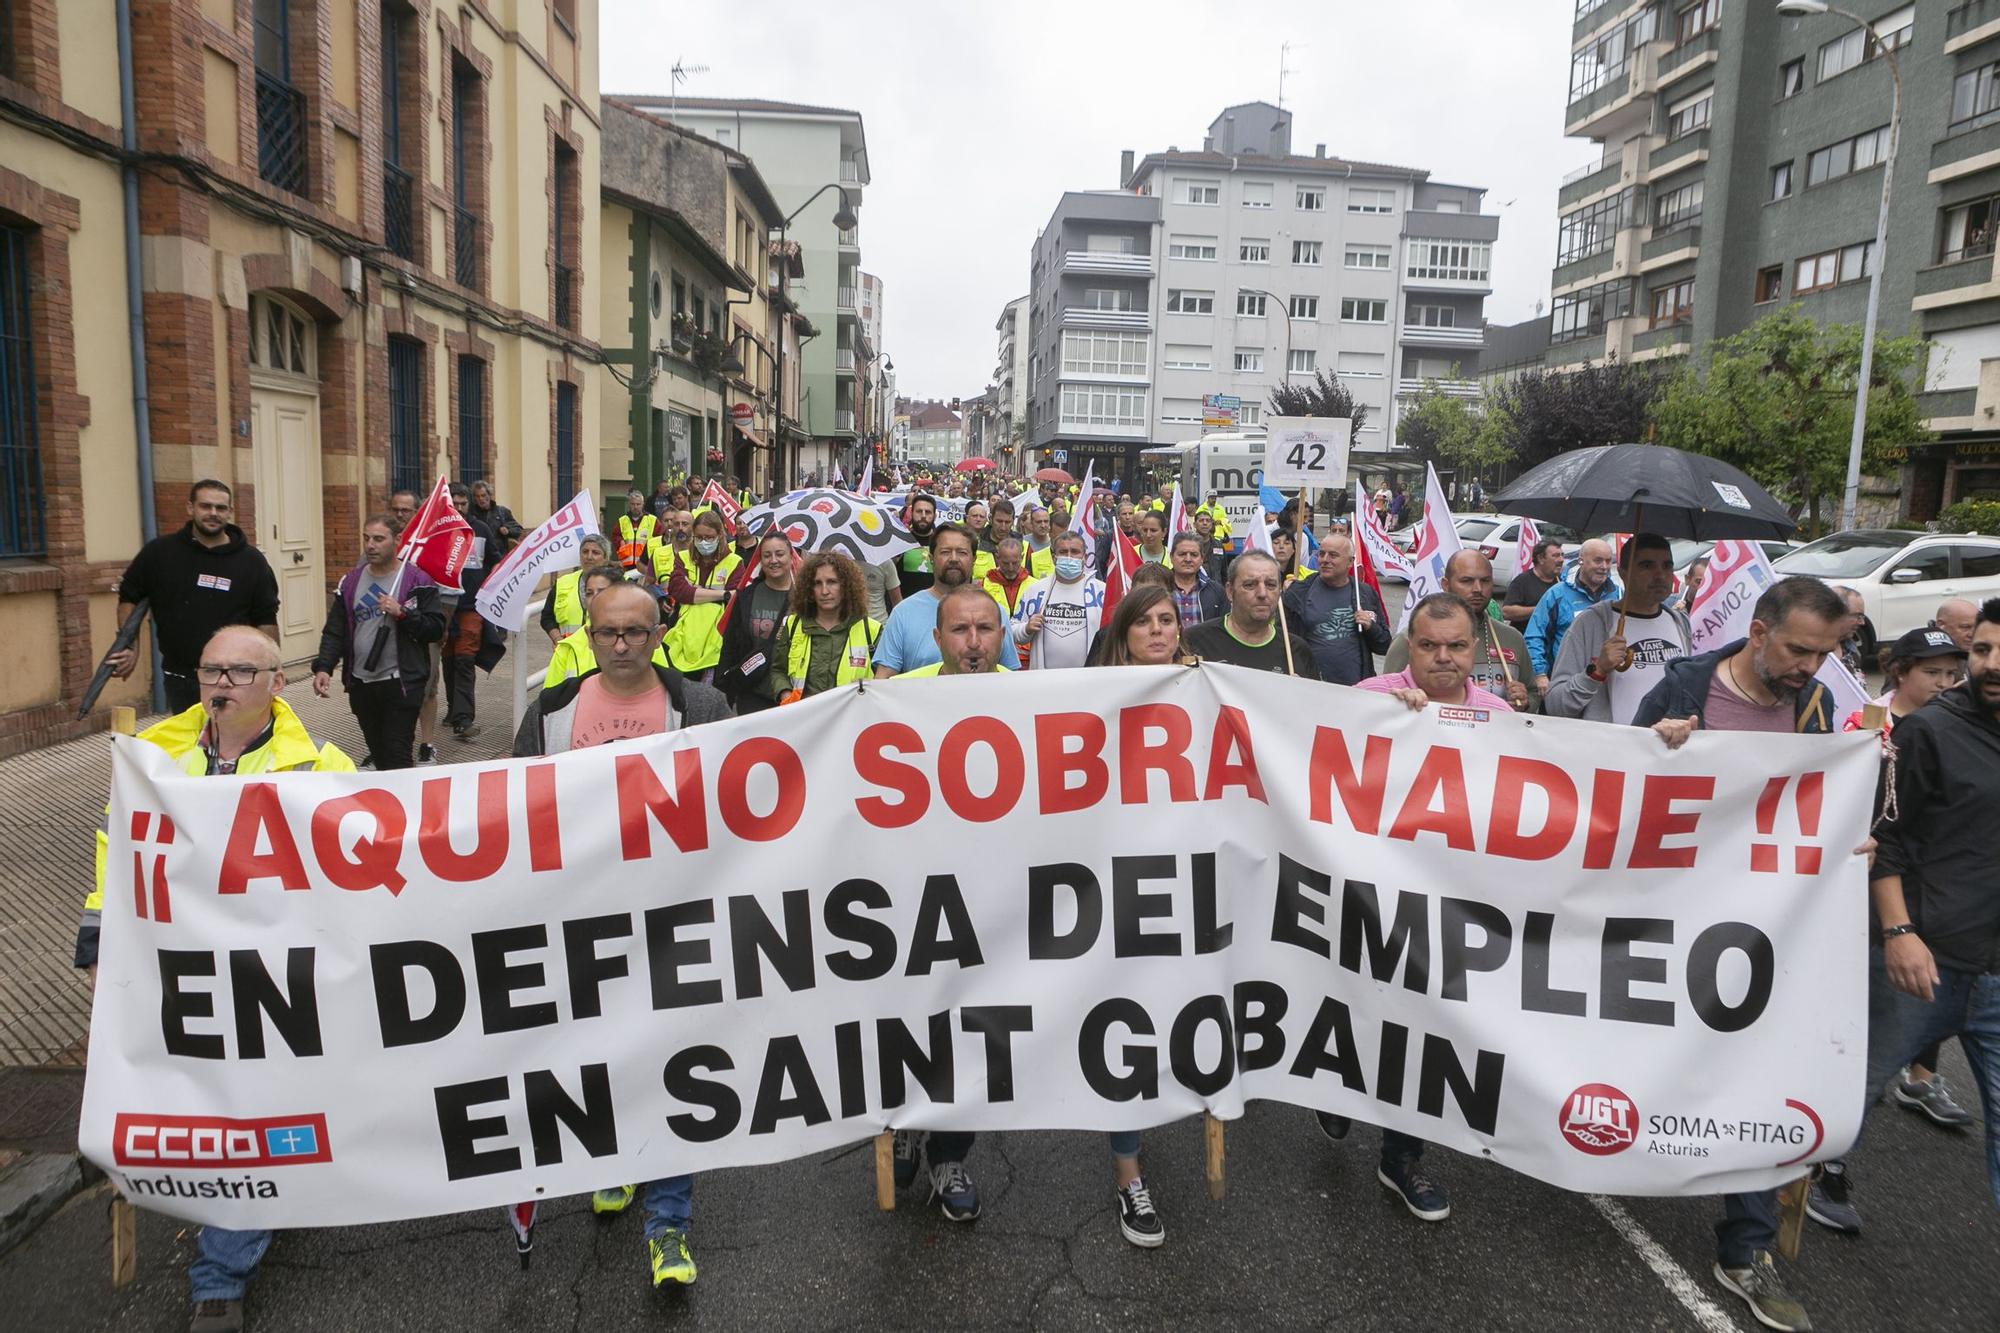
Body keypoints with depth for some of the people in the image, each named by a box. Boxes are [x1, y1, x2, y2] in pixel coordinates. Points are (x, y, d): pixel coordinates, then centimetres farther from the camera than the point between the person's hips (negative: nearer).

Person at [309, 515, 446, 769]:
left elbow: (436, 628, -8)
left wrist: (402, 613, -21)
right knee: (378, 753, 15)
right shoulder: (350, 581, 10)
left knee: (397, 756, -9)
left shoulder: (417, 581, -4)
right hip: (360, 684, 5)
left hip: (400, 684, -5)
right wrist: (323, 667, -6)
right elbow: (334, 631, 8)